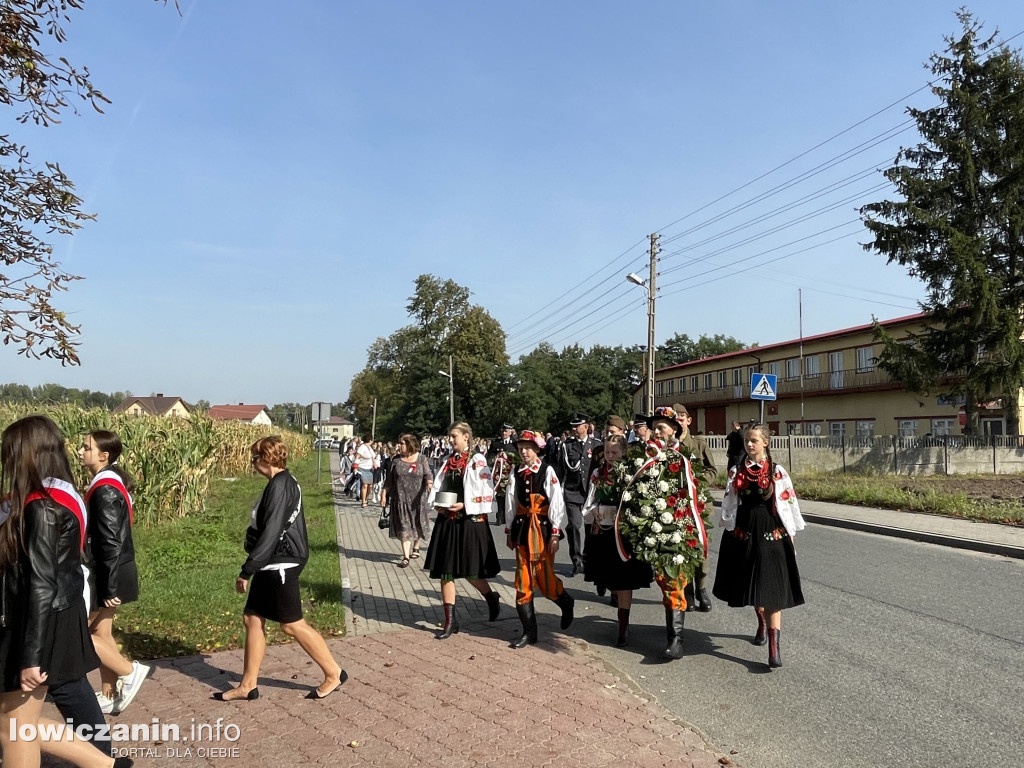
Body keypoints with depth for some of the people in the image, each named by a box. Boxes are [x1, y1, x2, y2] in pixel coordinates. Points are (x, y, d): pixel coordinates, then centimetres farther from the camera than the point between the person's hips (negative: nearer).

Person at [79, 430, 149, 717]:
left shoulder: (104, 489, -21)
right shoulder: (111, 483, 10)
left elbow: (110, 542, -23)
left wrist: (108, 588, -21)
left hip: (108, 574, -10)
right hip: (109, 572, 10)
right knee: (100, 632, 16)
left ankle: (129, 671, 8)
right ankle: (110, 697, 25)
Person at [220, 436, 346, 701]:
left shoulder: (279, 486, -20)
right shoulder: (284, 483, 11)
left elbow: (270, 533, -25)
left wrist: (246, 570, -20)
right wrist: (253, 568, 24)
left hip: (281, 564, -10)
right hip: (272, 564, 10)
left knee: (292, 624, -1)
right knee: (252, 618, 12)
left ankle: (333, 673, 11)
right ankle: (247, 686, 21)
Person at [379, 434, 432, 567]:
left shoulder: (421, 459, 0)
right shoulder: (396, 460, 4)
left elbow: (428, 474, -6)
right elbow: (389, 479, 8)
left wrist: (429, 482, -26)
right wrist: (383, 495, 5)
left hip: (417, 498, 0)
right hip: (400, 499, 1)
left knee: (417, 525, 12)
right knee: (404, 528, -3)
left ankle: (416, 548, 37)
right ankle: (406, 557, -2)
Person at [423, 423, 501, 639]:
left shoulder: (476, 461, -8)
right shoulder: (448, 462, 11)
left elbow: (486, 491, -13)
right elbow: (438, 487, 14)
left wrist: (464, 505, -18)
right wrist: (437, 504, -4)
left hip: (470, 521, -6)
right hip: (447, 520, 7)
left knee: (470, 571, 3)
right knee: (445, 570, 5)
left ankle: (491, 598, 33)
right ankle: (450, 620, 14)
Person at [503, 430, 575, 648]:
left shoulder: (547, 471, -8)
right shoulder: (516, 474, 5)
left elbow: (556, 503, -10)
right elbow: (511, 503, 9)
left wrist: (555, 534, -13)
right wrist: (509, 531, 9)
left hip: (542, 528, -4)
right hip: (522, 528, 5)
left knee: (544, 578, 0)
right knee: (523, 581, 6)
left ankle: (566, 602, 33)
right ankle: (529, 632, 14)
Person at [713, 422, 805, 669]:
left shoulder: (778, 472, -3)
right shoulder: (736, 472, 5)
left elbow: (789, 503, 0)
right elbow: (729, 503, 10)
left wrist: (790, 538, 1)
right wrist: (729, 532, 6)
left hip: (772, 533, -3)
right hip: (744, 533, 3)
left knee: (772, 587, -7)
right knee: (751, 584, 14)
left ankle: (774, 646, -9)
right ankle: (762, 623, 41)